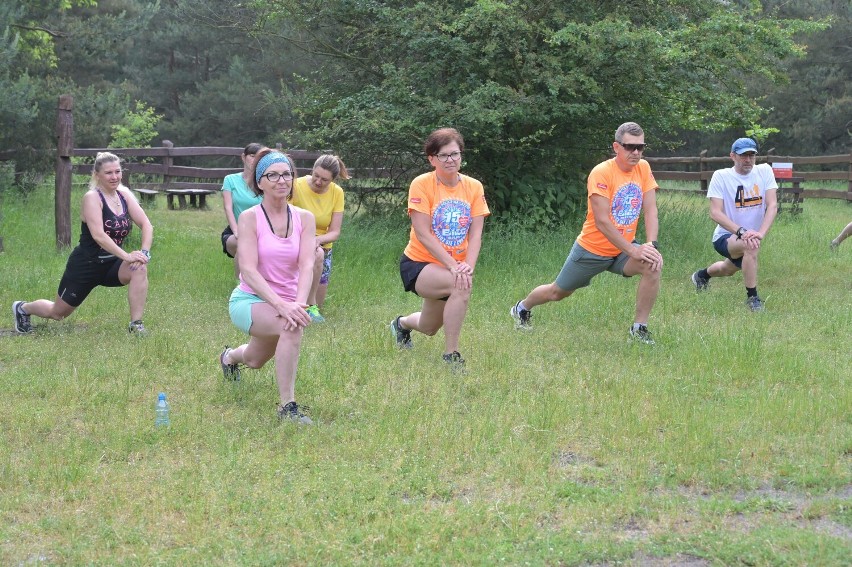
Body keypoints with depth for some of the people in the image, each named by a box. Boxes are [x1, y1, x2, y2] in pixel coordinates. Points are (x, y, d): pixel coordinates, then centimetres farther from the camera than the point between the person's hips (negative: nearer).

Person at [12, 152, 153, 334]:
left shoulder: (124, 195, -2)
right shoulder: (92, 197, -20)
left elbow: (146, 225, -8)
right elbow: (98, 235, -33)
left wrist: (144, 252, -26)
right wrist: (126, 256, -40)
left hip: (111, 264, 5)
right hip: (85, 265, -5)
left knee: (140, 269, -28)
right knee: (58, 313, 12)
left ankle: (136, 325, -19)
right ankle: (23, 308, 44)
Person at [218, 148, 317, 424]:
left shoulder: (304, 218, -4)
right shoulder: (249, 218, -15)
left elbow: (306, 266, -15)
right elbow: (249, 271, -23)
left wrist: (299, 302, -34)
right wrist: (280, 305, -37)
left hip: (287, 301, 5)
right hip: (250, 300, -5)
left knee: (255, 361, 25)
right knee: (292, 325, -35)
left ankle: (230, 357, 63)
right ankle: (287, 406, -28)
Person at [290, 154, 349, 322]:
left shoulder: (337, 192, -8)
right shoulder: (297, 186, -20)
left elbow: (335, 232, -11)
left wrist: (318, 239, -33)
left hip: (323, 247, 4)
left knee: (317, 303, 3)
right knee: (317, 254, -38)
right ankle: (310, 306, -25)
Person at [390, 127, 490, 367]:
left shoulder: (474, 187, -3)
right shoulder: (422, 184, -15)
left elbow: (475, 234, -8)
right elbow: (423, 233, -21)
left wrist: (468, 265, -26)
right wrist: (453, 266, -28)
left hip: (454, 267, 5)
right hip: (418, 264, -5)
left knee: (429, 328, 20)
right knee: (461, 286, -34)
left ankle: (402, 324, 57)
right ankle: (451, 355, -21)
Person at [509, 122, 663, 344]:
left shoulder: (643, 168, -6)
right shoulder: (601, 173, -23)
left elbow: (650, 211, -7)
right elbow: (602, 221, -27)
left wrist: (651, 245, -23)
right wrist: (633, 251, -29)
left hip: (624, 247, 4)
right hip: (593, 249, -4)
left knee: (653, 266, -25)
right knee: (558, 292, 14)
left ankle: (639, 328, -12)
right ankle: (522, 308, 46)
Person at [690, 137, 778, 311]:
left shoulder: (764, 171, -8)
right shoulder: (721, 176, -16)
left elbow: (772, 206, -15)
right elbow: (715, 212, -23)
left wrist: (761, 233, -32)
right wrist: (741, 232, -38)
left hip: (751, 235, 5)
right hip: (725, 236, -5)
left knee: (728, 269, 29)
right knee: (750, 246, -37)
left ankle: (703, 275, 63)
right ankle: (752, 297, -23)